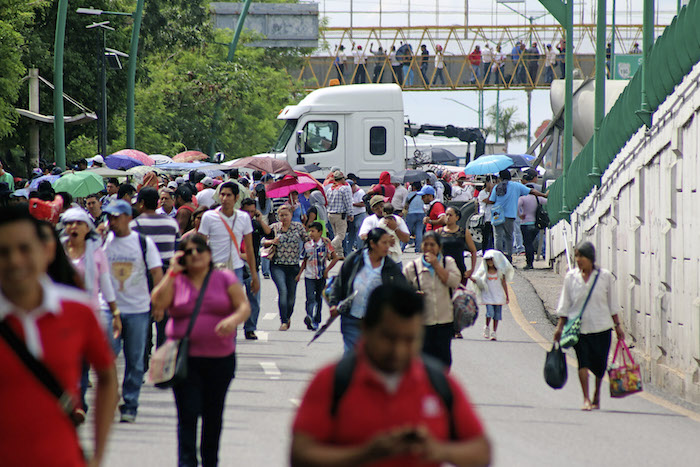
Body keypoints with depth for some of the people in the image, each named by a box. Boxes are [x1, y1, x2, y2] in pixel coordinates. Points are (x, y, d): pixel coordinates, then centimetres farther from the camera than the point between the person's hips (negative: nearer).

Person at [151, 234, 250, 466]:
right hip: (185, 359, -1)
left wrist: (233, 319, -24)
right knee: (188, 414, -10)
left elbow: (244, 306, -2)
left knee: (213, 414, 11)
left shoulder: (225, 278, 5)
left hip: (220, 358, 1)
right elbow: (159, 302, -13)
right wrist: (173, 272, -12)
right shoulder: (176, 281, 4)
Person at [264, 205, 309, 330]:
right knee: (283, 291, -20)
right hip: (277, 266, -2)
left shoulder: (298, 226, 3)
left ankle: (288, 317, 36)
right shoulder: (274, 227, 2)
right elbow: (263, 241, 6)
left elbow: (307, 240, 11)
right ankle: (284, 321, -16)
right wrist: (271, 241, -13)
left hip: (293, 266, 2)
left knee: (291, 295, 8)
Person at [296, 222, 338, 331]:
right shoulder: (307, 245, 4)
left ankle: (316, 321, 16)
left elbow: (335, 258, -1)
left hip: (321, 276, -1)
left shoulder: (326, 243, -5)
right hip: (309, 276, 1)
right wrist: (299, 274, 12)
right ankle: (309, 318, -26)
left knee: (319, 298, 8)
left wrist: (327, 270, -7)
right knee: (310, 297, -14)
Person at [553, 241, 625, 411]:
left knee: (600, 365, 5)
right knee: (583, 360, -14)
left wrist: (618, 326, 8)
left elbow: (612, 304, 8)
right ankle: (586, 398, -11)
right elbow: (564, 304, 9)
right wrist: (560, 327, 6)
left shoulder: (605, 276, 0)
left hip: (601, 327, 0)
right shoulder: (571, 277, 2)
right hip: (578, 327, 0)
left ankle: (597, 396, 29)